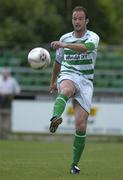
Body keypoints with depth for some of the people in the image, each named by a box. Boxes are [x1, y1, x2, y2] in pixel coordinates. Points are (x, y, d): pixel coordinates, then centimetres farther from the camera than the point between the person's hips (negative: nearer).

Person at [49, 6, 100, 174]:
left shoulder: (93, 37, 0)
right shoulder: (65, 38, 13)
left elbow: (85, 47, -25)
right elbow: (58, 61, 28)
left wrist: (64, 45, -38)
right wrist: (53, 81, 34)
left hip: (86, 81, -1)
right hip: (67, 77, 1)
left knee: (81, 126, -9)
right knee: (67, 90, -40)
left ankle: (75, 163, 5)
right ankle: (55, 119, -70)